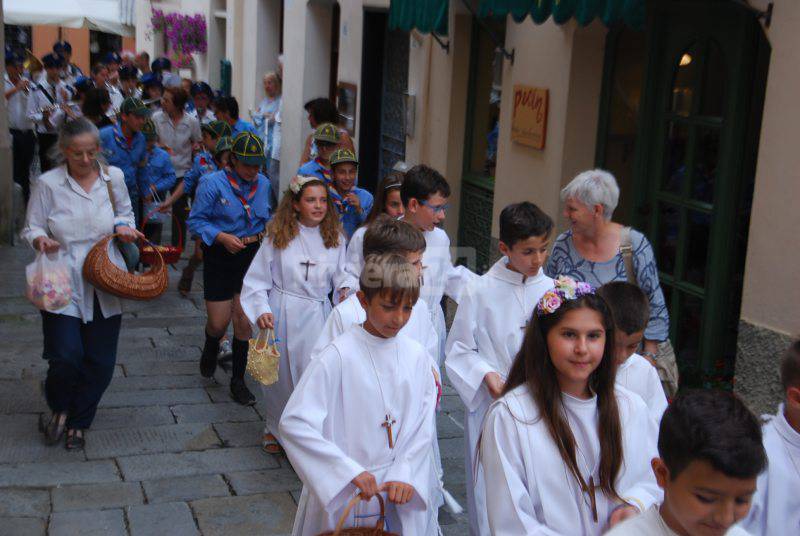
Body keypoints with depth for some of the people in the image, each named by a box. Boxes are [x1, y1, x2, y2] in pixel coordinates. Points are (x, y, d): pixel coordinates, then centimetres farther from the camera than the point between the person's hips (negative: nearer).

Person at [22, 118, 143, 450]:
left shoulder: (113, 177, 4)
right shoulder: (49, 183, -4)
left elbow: (125, 212, 20)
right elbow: (31, 228, 2)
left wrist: (123, 226, -3)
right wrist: (41, 239, -21)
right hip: (63, 284, -3)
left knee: (101, 361, 6)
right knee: (66, 355, -13)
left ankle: (78, 422, 31)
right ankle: (59, 408, 22)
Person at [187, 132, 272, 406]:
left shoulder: (263, 183, 5)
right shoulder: (213, 183, -11)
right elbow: (196, 221, -10)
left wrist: (265, 234, 1)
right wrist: (222, 237, -22)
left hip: (251, 255, 3)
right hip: (220, 257, -3)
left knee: (244, 319, 1)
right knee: (219, 322, 2)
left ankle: (238, 380, 17)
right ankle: (210, 351, 42)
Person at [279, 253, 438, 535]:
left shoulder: (416, 356, -2)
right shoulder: (339, 356, -16)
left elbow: (423, 426, 1)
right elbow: (294, 423, -20)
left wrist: (405, 476, -13)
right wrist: (350, 471, -23)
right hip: (343, 492, -3)